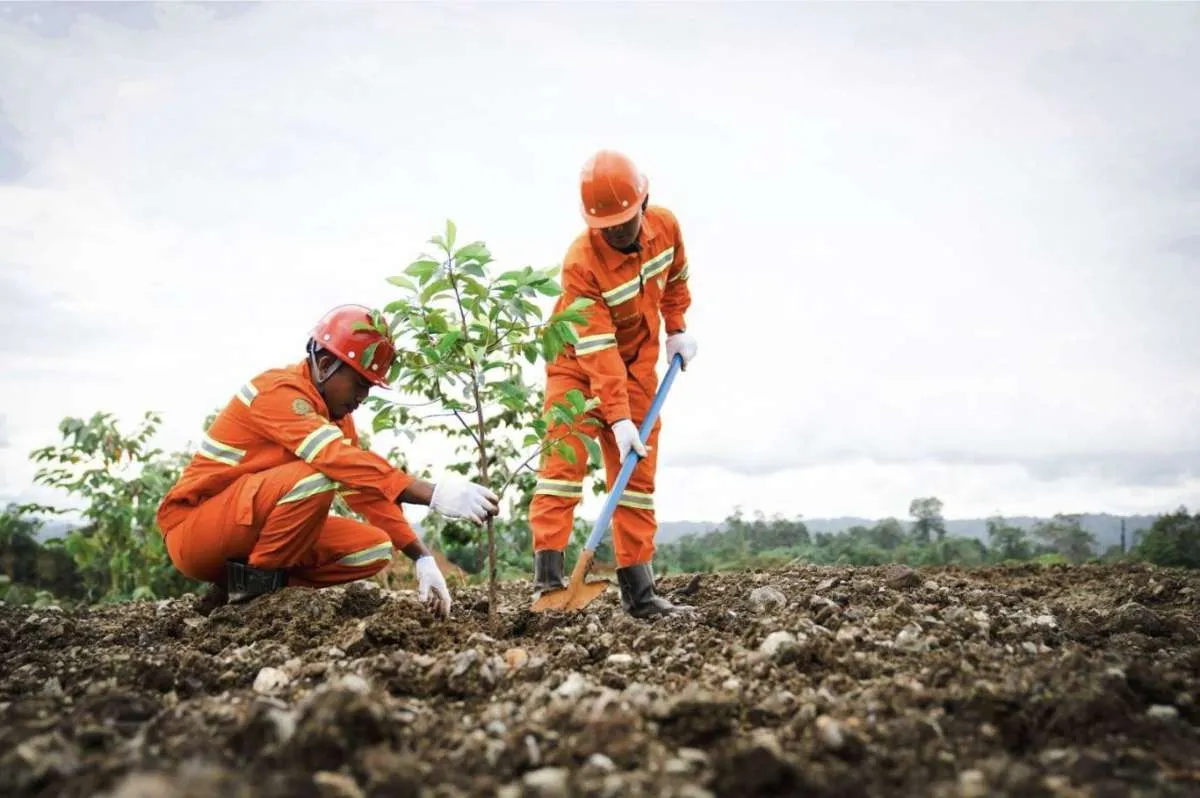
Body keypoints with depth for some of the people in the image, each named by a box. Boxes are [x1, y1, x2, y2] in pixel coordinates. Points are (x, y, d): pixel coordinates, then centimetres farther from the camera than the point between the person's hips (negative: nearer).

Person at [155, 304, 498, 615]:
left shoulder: (335, 412, 8)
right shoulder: (279, 391, -21)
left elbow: (365, 490, 2)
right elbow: (341, 460, -36)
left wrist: (423, 558, -9)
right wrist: (433, 494, -44)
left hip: (256, 532, 9)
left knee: (374, 548, -4)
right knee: (316, 477, -31)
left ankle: (257, 587, 0)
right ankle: (252, 585, -15)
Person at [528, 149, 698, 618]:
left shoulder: (666, 226, -13)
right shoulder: (581, 263, -29)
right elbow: (598, 351, -32)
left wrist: (677, 329, 6)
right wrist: (619, 419, -35)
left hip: (638, 361, 5)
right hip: (578, 362, -5)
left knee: (638, 472, 3)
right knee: (564, 459, -16)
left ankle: (638, 591, 6)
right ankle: (548, 575, -16)